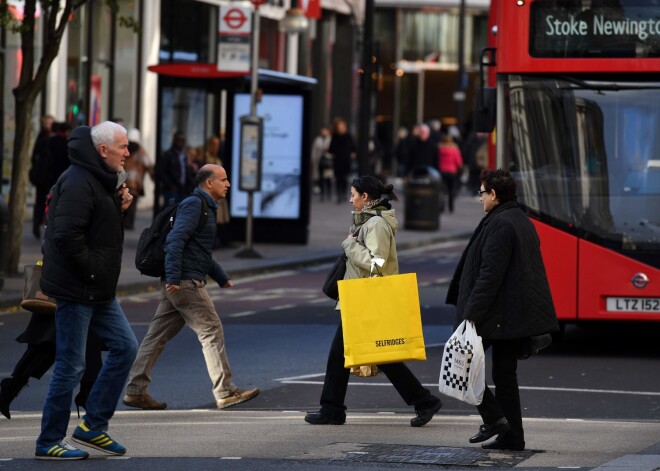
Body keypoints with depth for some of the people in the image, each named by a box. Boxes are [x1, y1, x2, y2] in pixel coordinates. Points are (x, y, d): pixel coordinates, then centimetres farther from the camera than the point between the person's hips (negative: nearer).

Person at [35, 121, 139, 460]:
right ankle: (49, 443, 6)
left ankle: (94, 426, 15)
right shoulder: (79, 183, -19)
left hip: (99, 291, 10)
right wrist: (91, 270, -18)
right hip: (76, 290, -10)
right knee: (70, 366, -4)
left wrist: (119, 206, 3)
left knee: (125, 347, 10)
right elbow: (67, 236, -27)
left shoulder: (101, 179, 13)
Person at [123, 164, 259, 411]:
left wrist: (221, 277, 31)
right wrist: (173, 277, -27)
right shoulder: (194, 204, -11)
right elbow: (175, 240, -21)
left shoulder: (205, 207, 22)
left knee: (158, 335, 7)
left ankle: (135, 390, 7)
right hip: (186, 282, -10)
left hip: (176, 283, 10)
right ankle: (225, 392, -4)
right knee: (211, 331, -6)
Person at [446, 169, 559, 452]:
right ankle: (511, 435, 12)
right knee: (505, 373, 13)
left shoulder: (499, 224, -16)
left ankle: (493, 418, -7)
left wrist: (472, 314, -22)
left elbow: (490, 275, -22)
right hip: (519, 316, 10)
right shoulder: (523, 222, 15)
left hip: (497, 315, -10)